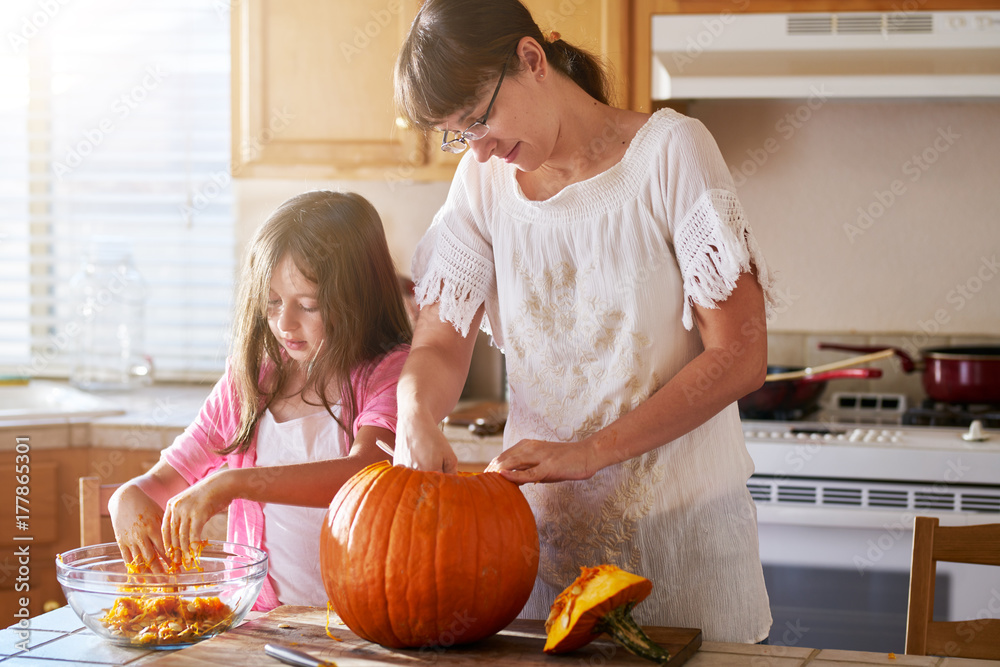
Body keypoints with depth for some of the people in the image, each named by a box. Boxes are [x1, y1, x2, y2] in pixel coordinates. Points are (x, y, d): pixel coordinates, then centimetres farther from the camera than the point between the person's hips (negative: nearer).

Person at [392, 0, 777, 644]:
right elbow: (440, 343, 0)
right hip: (540, 517, 3)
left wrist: (590, 451, -22)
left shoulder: (670, 150, -10)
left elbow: (740, 357, -15)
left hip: (679, 517, -3)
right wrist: (417, 416, -24)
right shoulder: (484, 178, 3)